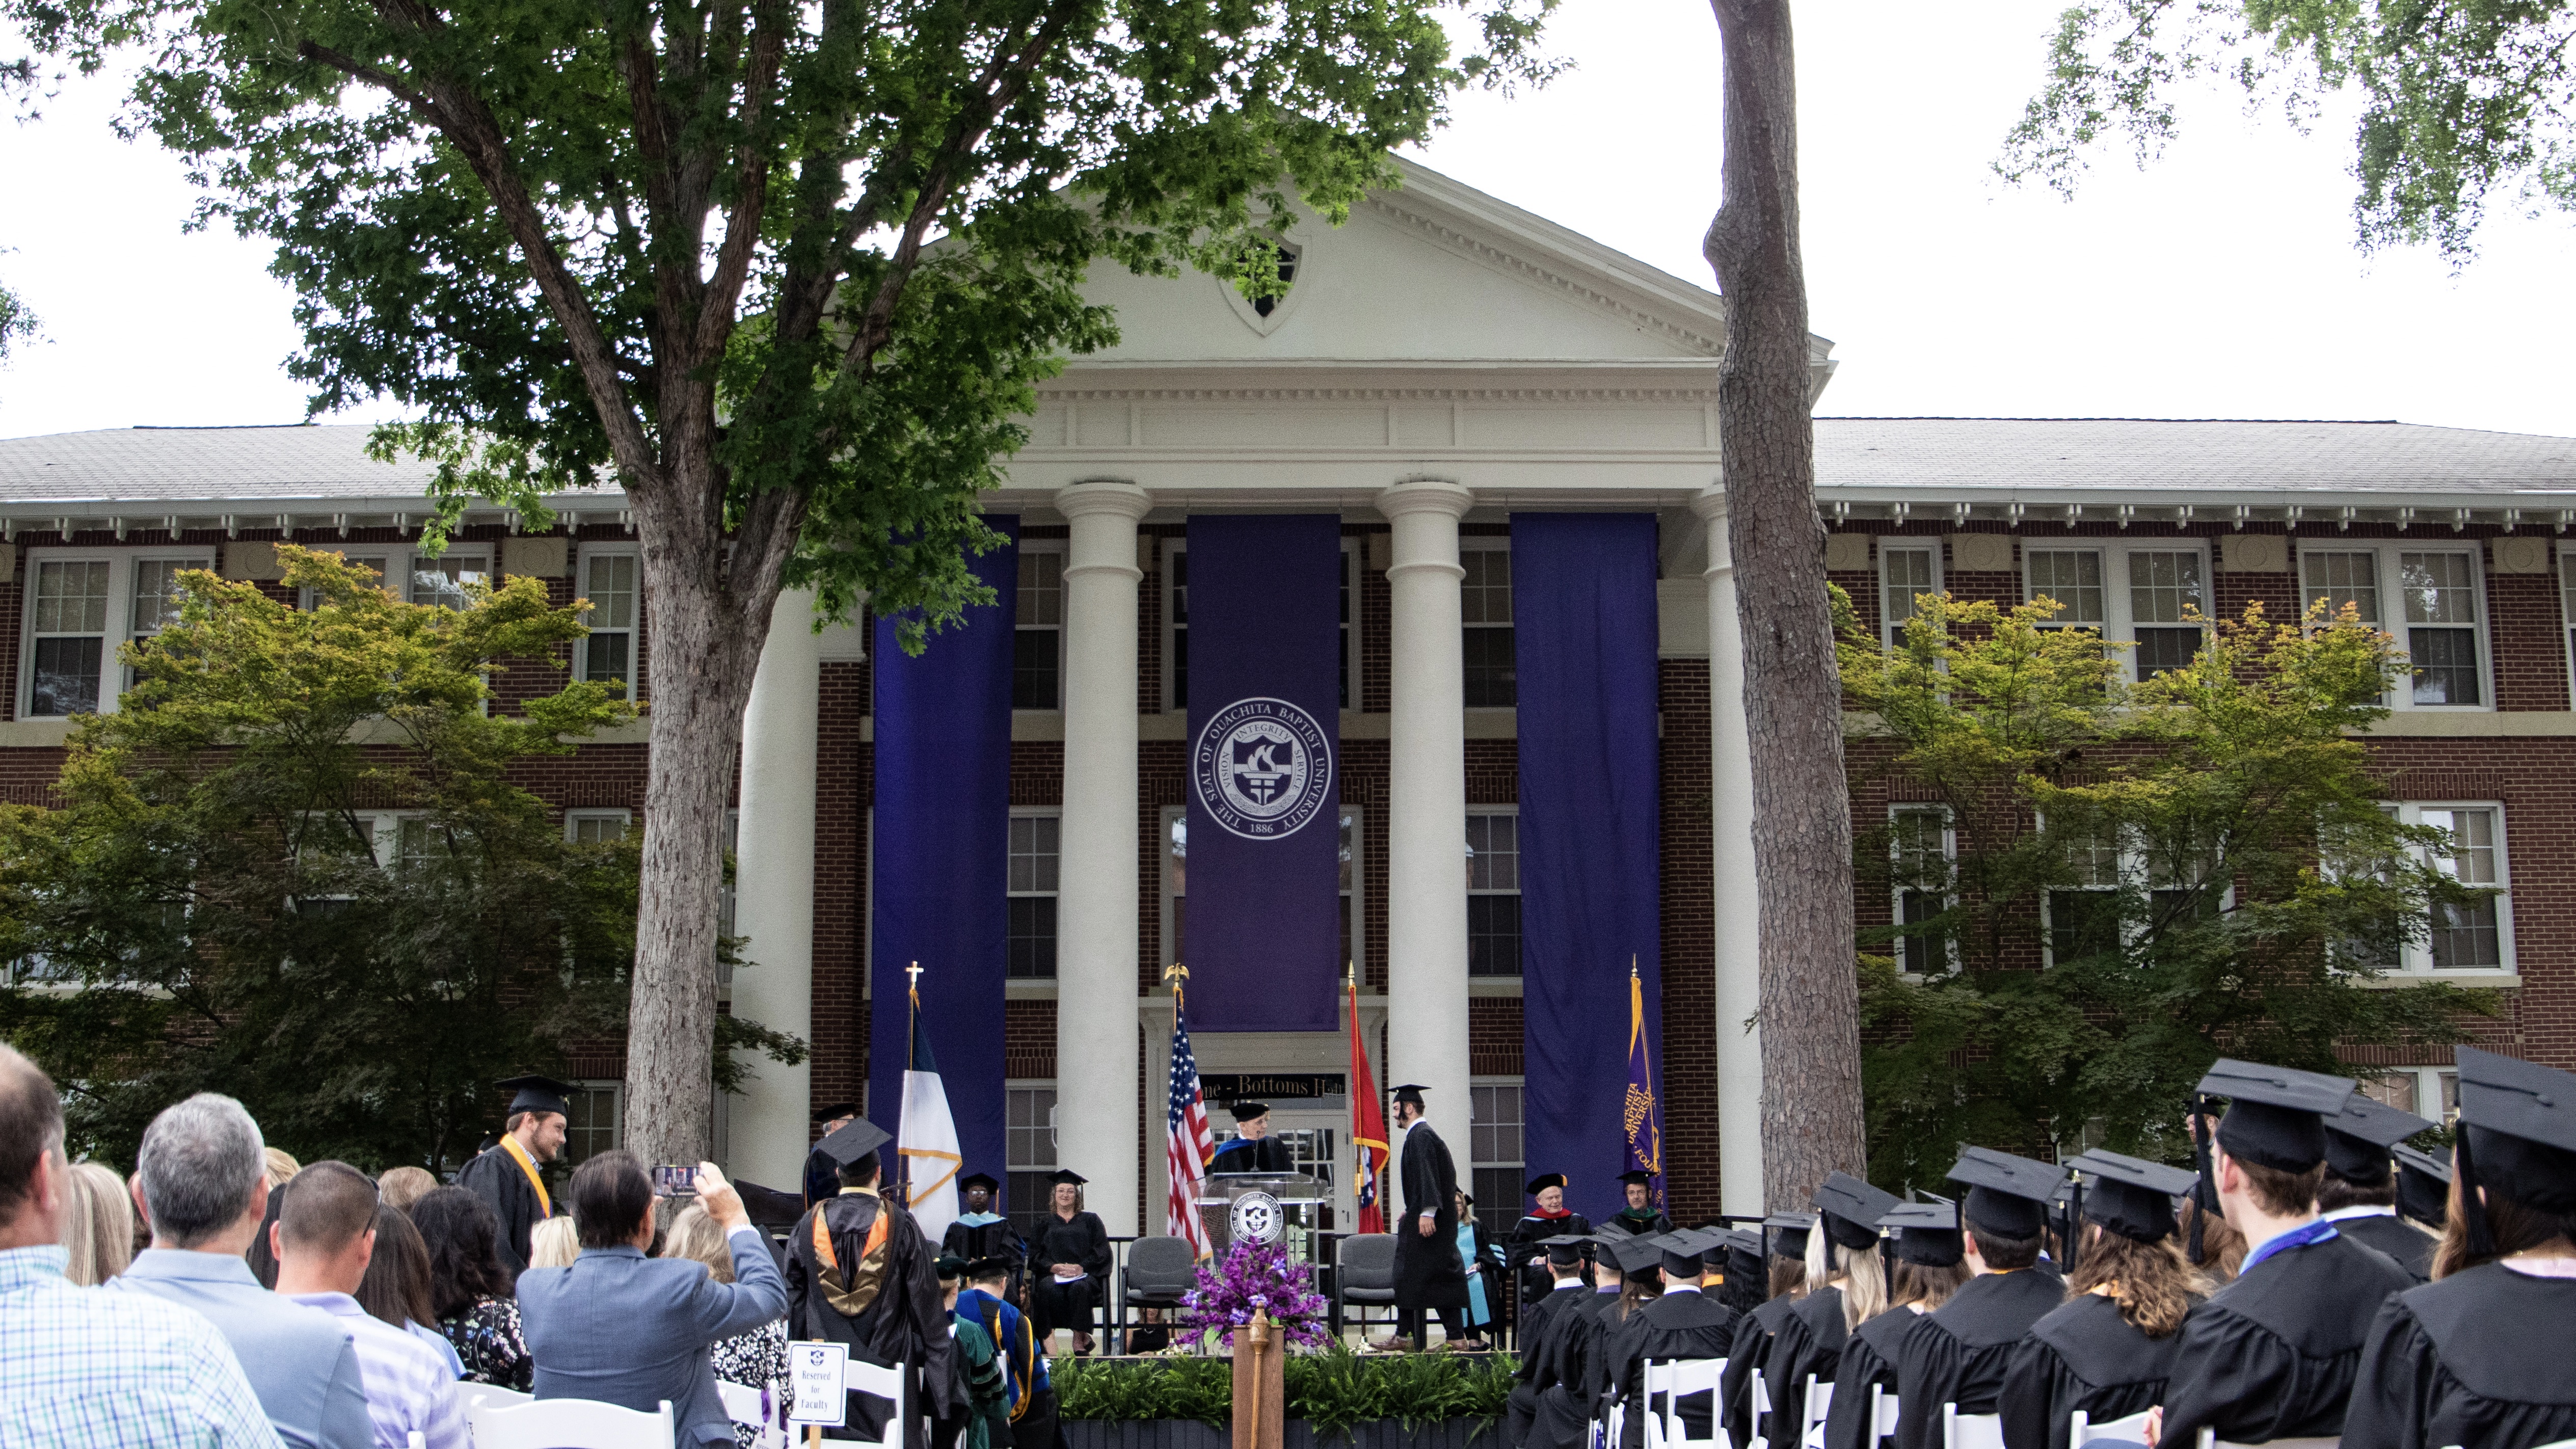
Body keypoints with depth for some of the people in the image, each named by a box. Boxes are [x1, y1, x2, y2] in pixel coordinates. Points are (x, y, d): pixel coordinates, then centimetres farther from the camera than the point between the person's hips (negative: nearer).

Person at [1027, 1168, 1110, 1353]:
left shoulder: (1090, 1220, 18)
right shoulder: (1045, 1223, 21)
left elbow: (1102, 1251, 6)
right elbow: (1035, 1254, 9)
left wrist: (1082, 1267, -12)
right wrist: (1054, 1267, -12)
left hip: (1084, 1275, -1)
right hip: (1052, 1275, 1)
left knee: (1079, 1288, -37)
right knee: (1049, 1289, -36)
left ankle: (1079, 1339, -30)